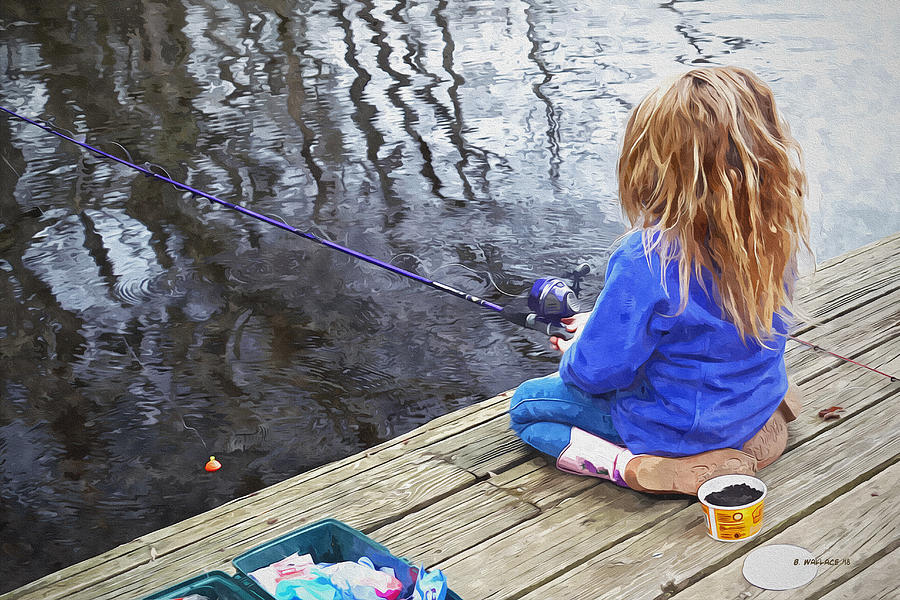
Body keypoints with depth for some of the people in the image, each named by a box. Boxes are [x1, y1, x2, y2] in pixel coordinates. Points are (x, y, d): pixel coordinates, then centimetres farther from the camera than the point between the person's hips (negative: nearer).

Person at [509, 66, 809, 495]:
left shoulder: (646, 261, -34)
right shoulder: (777, 233, -13)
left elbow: (596, 372, -26)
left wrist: (575, 352, 0)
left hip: (678, 428, -8)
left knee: (524, 404, 7)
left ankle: (625, 465, -10)